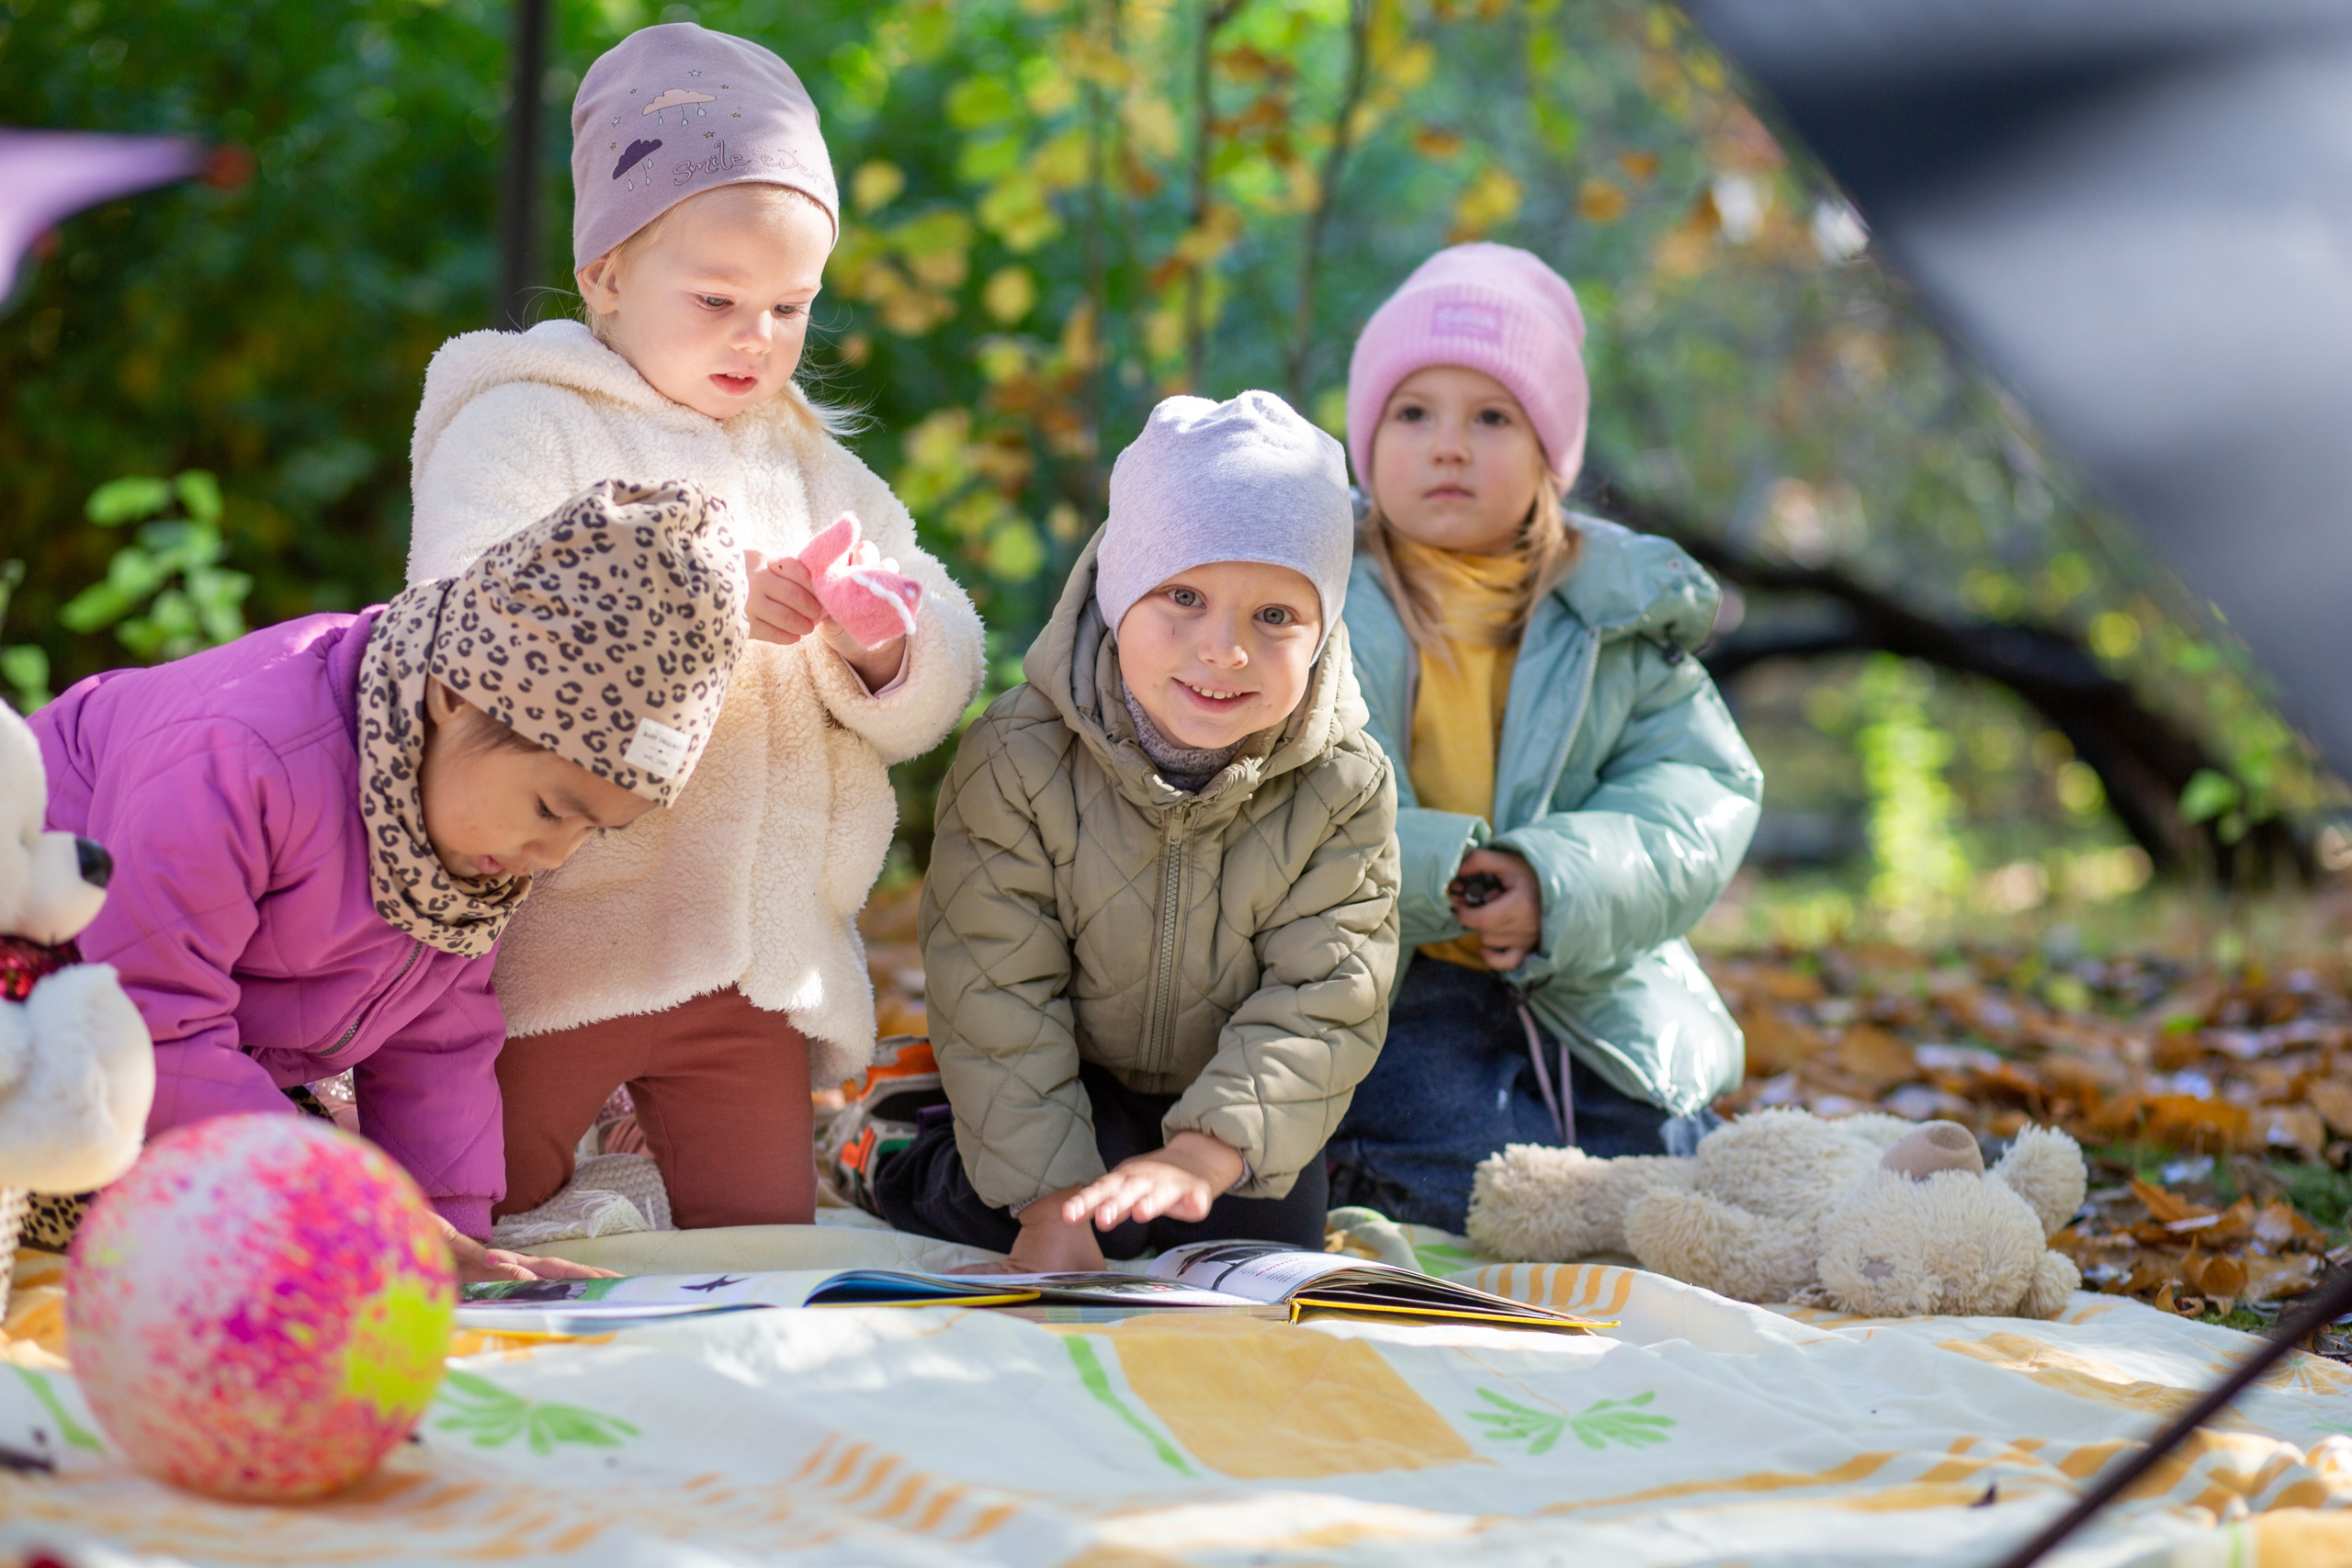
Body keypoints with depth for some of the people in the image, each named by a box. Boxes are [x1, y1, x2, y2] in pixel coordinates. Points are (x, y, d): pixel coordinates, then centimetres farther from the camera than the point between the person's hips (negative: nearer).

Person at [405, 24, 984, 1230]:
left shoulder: (810, 463, 17)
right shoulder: (525, 425, -2)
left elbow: (937, 692, 11)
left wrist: (887, 648, -13)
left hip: (752, 968, 5)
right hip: (553, 951, -5)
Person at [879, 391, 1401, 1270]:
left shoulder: (1344, 787, -20)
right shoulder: (1016, 760, -24)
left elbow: (1324, 1001, -23)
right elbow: (997, 999, -22)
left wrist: (1202, 1155, -39)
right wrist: (1051, 1199, -28)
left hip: (1239, 1103, 3)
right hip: (1068, 1086, -2)